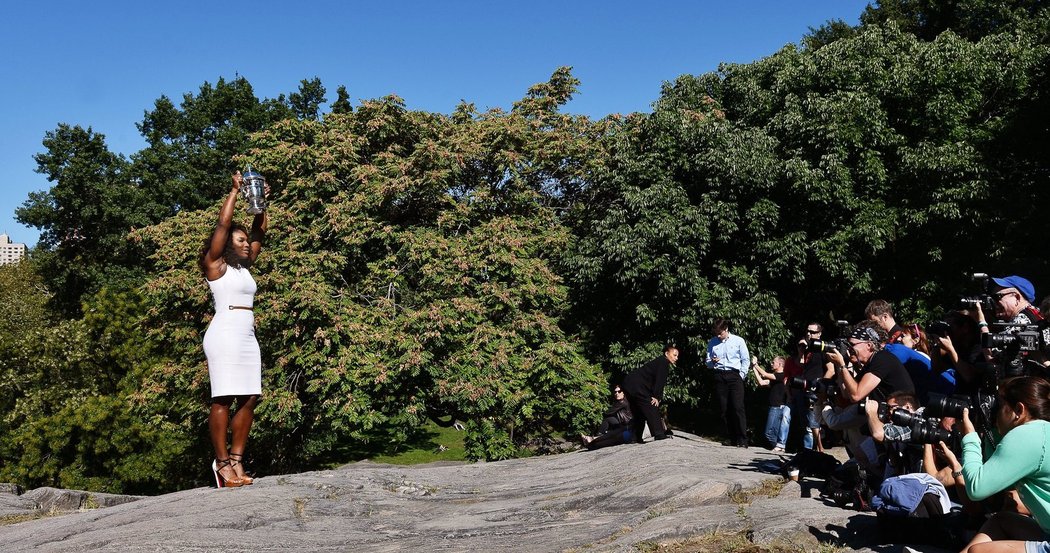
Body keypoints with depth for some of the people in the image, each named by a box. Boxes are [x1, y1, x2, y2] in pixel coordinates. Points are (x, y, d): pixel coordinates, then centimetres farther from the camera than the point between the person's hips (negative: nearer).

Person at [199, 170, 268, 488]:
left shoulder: (244, 268, 21)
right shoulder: (216, 264, 4)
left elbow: (260, 231, 24)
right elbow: (222, 224, -4)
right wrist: (235, 190, 2)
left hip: (248, 337, 7)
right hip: (225, 334, -7)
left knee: (249, 399, 1)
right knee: (223, 399, -8)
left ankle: (236, 459, 5)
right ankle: (222, 462, -4)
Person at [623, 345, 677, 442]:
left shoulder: (659, 361, 24)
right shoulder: (663, 362, -4)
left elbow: (660, 382, 19)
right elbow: (659, 380, -14)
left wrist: (658, 397, 8)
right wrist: (657, 397, -13)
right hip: (637, 386, -10)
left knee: (638, 414, 16)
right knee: (652, 411, -10)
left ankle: (636, 439, 19)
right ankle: (660, 437, -15)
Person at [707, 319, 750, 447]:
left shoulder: (738, 341, 4)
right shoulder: (712, 343, 11)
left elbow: (746, 360, 7)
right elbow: (708, 361, 15)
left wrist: (741, 375, -2)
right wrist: (712, 362, -7)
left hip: (734, 375, -3)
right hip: (719, 376, 3)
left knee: (738, 407, -11)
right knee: (724, 409, 1)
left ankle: (742, 440, -9)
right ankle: (731, 438, 9)